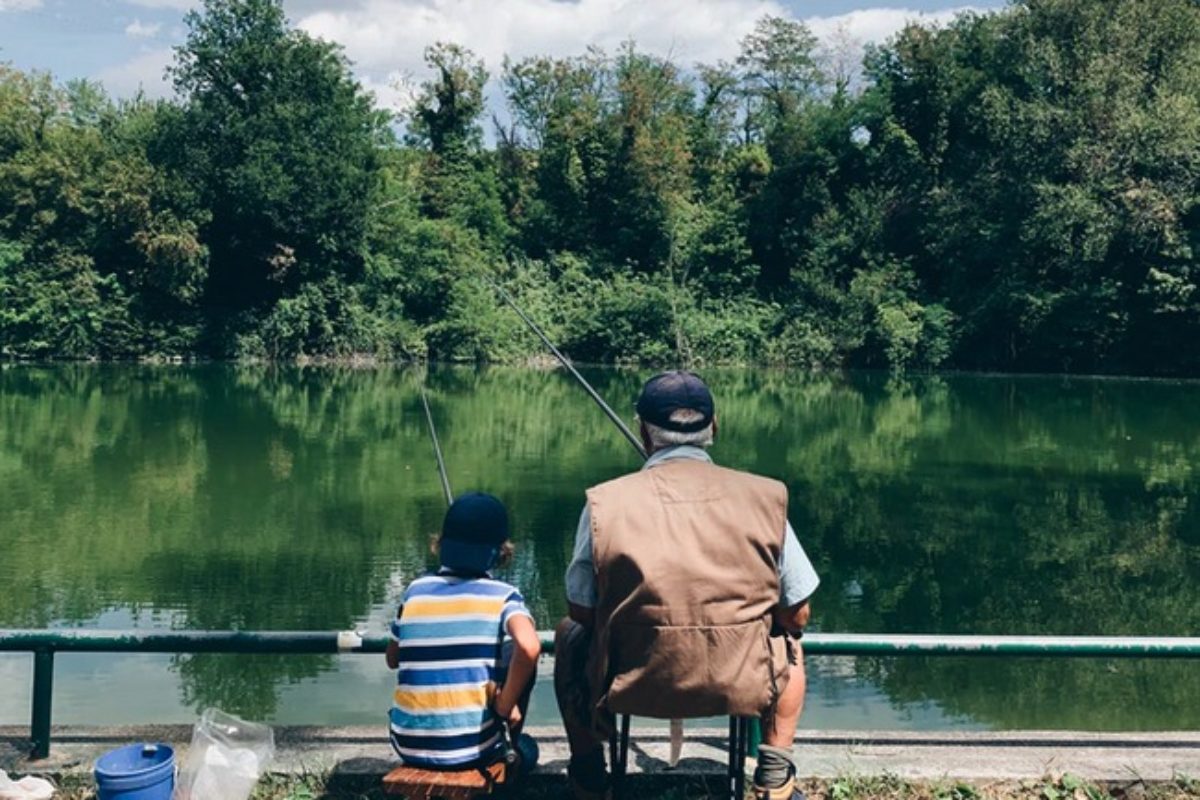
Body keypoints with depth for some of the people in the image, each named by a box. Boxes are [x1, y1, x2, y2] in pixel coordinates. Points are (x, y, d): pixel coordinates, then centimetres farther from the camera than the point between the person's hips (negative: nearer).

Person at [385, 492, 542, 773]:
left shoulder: (415, 590, 3)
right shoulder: (502, 595, -6)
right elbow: (529, 647, -25)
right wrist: (506, 706, -11)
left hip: (408, 747, 4)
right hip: (471, 749, -3)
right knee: (518, 656, 17)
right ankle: (514, 745, 29)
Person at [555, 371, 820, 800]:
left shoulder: (605, 502, -8)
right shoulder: (763, 497, -6)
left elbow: (582, 611, 1)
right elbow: (797, 616, 1)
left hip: (629, 684, 0)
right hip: (742, 684, 1)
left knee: (570, 636, 31)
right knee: (787, 641, 34)